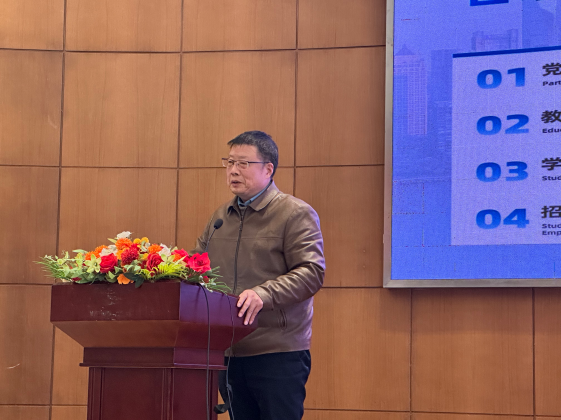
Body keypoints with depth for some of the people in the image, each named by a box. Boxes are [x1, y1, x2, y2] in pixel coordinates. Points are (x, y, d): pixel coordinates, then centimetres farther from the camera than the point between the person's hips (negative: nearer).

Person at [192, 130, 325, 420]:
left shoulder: (296, 214, -4)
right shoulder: (220, 217, 18)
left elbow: (311, 272, -14)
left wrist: (264, 294, -28)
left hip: (279, 354, -6)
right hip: (228, 353, 6)